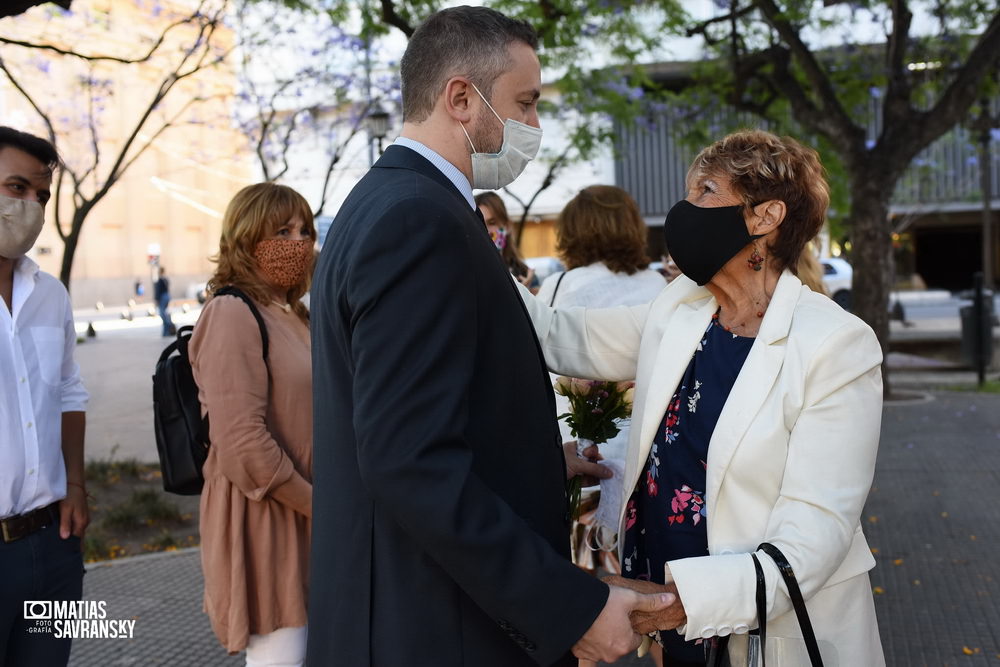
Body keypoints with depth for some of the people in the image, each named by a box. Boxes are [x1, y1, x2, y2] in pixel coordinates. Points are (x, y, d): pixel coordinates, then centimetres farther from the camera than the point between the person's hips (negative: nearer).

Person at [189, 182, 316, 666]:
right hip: (263, 519, -9)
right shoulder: (232, 314, -15)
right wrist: (318, 504, -15)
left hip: (304, 519, 9)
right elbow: (243, 444, -23)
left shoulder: (292, 314, 14)